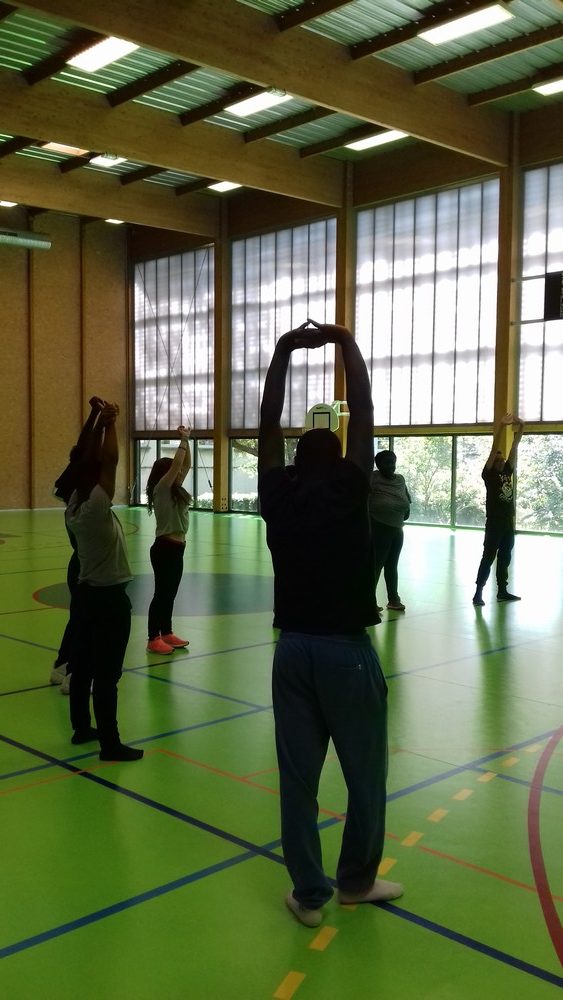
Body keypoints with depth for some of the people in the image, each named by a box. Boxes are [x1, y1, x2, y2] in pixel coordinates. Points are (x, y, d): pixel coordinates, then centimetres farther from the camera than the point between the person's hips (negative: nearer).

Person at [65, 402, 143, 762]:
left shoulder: (74, 505, 2)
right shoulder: (96, 508, -20)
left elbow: (91, 462, 9)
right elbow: (110, 461, -26)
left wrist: (101, 423, 6)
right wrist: (110, 424, -16)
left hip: (86, 594, 9)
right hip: (109, 598, -9)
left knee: (83, 666, 17)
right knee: (107, 675, -4)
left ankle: (82, 727, 29)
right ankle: (110, 744, 1)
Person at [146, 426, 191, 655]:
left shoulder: (175, 490, 11)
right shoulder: (161, 490, -12)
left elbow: (186, 465, 14)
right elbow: (176, 464, -21)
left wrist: (187, 441, 6)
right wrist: (183, 441, -13)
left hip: (176, 547, 9)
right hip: (164, 548, -9)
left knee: (170, 593, 15)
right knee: (161, 593, -3)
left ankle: (167, 634, 24)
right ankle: (153, 639, 3)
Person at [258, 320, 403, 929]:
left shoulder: (278, 496, 2)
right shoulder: (349, 490, -5)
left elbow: (267, 425, 8)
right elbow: (363, 413, -3)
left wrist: (283, 352, 11)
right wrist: (346, 343, 5)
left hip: (293, 649, 3)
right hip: (347, 650, -3)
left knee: (298, 777, 9)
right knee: (365, 774, 14)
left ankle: (309, 894, 18)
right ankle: (356, 880, 29)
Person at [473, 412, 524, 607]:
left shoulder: (508, 472, 12)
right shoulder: (489, 474, -4)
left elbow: (514, 449, 8)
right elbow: (494, 449, -13)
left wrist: (520, 429, -1)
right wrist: (501, 427, -19)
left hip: (508, 523, 7)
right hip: (494, 523, -7)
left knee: (505, 559, 12)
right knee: (488, 558, -6)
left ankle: (502, 591, 20)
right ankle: (478, 593, -4)